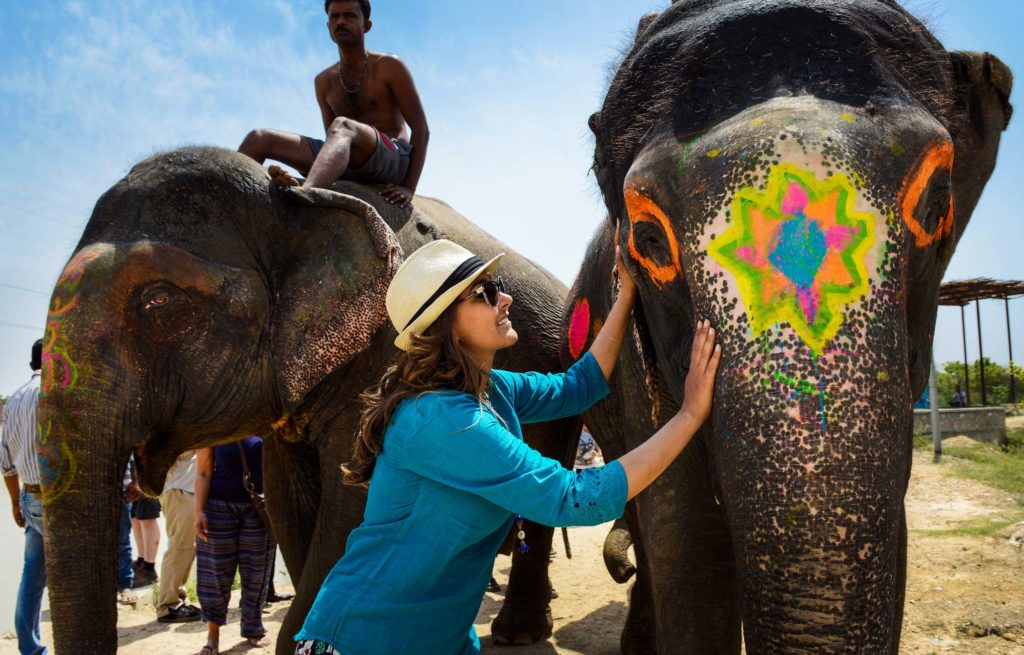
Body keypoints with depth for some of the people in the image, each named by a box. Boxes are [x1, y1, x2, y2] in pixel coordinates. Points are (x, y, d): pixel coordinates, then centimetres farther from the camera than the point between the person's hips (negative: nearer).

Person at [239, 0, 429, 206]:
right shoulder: (324, 81, 18)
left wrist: (409, 188, -13)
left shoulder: (389, 66, 5)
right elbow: (334, 142, 18)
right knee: (258, 139, -8)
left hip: (393, 160, -5)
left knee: (342, 125, -37)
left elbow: (421, 129, -1)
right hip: (346, 168, 5)